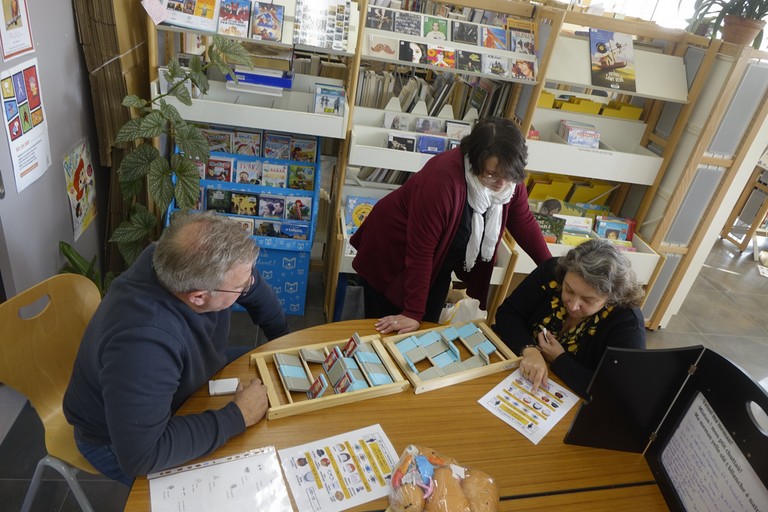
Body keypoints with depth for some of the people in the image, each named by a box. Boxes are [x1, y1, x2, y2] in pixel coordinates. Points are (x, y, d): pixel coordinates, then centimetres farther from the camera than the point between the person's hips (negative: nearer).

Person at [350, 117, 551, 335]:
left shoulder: (509, 180, -15)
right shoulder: (443, 178, -35)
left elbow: (524, 222, 2)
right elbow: (420, 250, -32)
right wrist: (412, 313, -28)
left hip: (437, 265, 6)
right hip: (391, 254, -5)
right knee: (385, 337, 6)